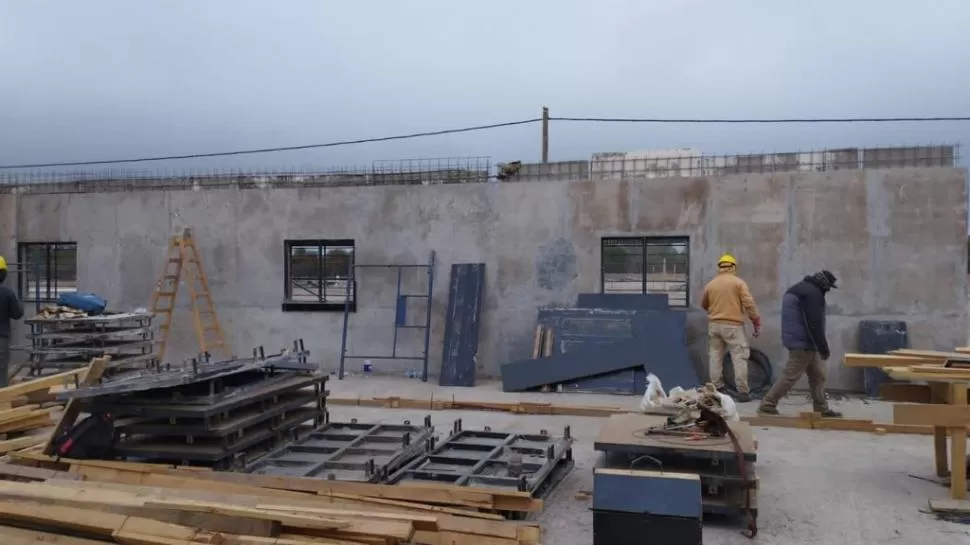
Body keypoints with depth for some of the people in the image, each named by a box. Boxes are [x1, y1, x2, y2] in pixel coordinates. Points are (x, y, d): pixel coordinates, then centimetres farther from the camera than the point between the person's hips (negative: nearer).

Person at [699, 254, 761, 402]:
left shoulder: (710, 284, 7)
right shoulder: (739, 282, -3)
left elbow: (703, 305, 17)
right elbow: (749, 304, -9)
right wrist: (757, 322, -2)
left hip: (714, 324, 4)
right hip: (733, 325, -4)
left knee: (716, 357, 10)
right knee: (739, 358, -1)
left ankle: (716, 389, 12)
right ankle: (743, 392, -3)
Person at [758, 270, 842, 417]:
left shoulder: (799, 289, 18)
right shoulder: (813, 293, -14)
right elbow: (815, 324, -20)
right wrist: (823, 348, -16)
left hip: (800, 341, 11)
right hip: (803, 343, -11)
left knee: (817, 375, 13)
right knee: (791, 376, -6)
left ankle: (821, 409, 17)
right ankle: (767, 405, -3)